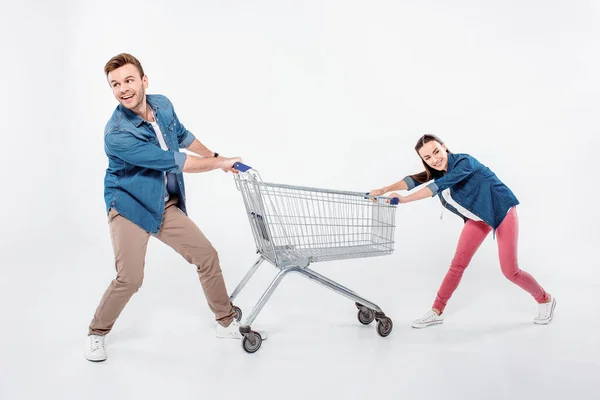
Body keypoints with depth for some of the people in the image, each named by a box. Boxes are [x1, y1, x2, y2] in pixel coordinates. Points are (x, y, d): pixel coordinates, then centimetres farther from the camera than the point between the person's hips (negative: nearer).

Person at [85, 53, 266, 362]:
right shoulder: (117, 134, -27)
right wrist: (220, 164, -16)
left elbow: (183, 136, 18)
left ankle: (227, 323, 22)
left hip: (167, 206, 6)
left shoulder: (163, 105, -6)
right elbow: (174, 161, -26)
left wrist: (215, 155, 20)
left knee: (207, 256, 4)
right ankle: (96, 333, 14)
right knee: (130, 278, -15)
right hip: (129, 207, -6)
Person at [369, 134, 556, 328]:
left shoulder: (464, 162, -28)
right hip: (478, 217, 7)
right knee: (457, 264, 1)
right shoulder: (437, 169, -6)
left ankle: (545, 299, 23)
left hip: (502, 212, -7)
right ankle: (437, 312, 8)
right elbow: (413, 180, -17)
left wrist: (404, 199, -44)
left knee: (510, 270, -2)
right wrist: (384, 190, -31)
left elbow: (439, 185, -39)